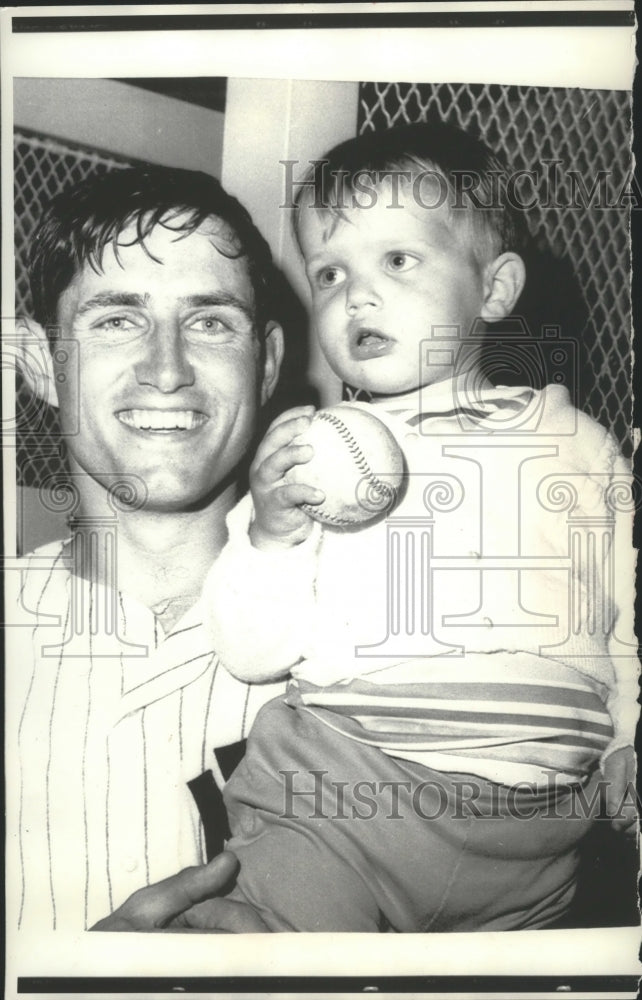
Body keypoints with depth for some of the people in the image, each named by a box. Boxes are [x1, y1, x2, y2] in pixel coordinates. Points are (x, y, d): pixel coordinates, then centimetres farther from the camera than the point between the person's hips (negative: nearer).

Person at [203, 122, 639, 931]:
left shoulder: (576, 441, 9)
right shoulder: (306, 449, 4)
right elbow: (249, 656, 1)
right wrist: (268, 536, -14)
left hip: (531, 817, 2)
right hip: (332, 788, -1)